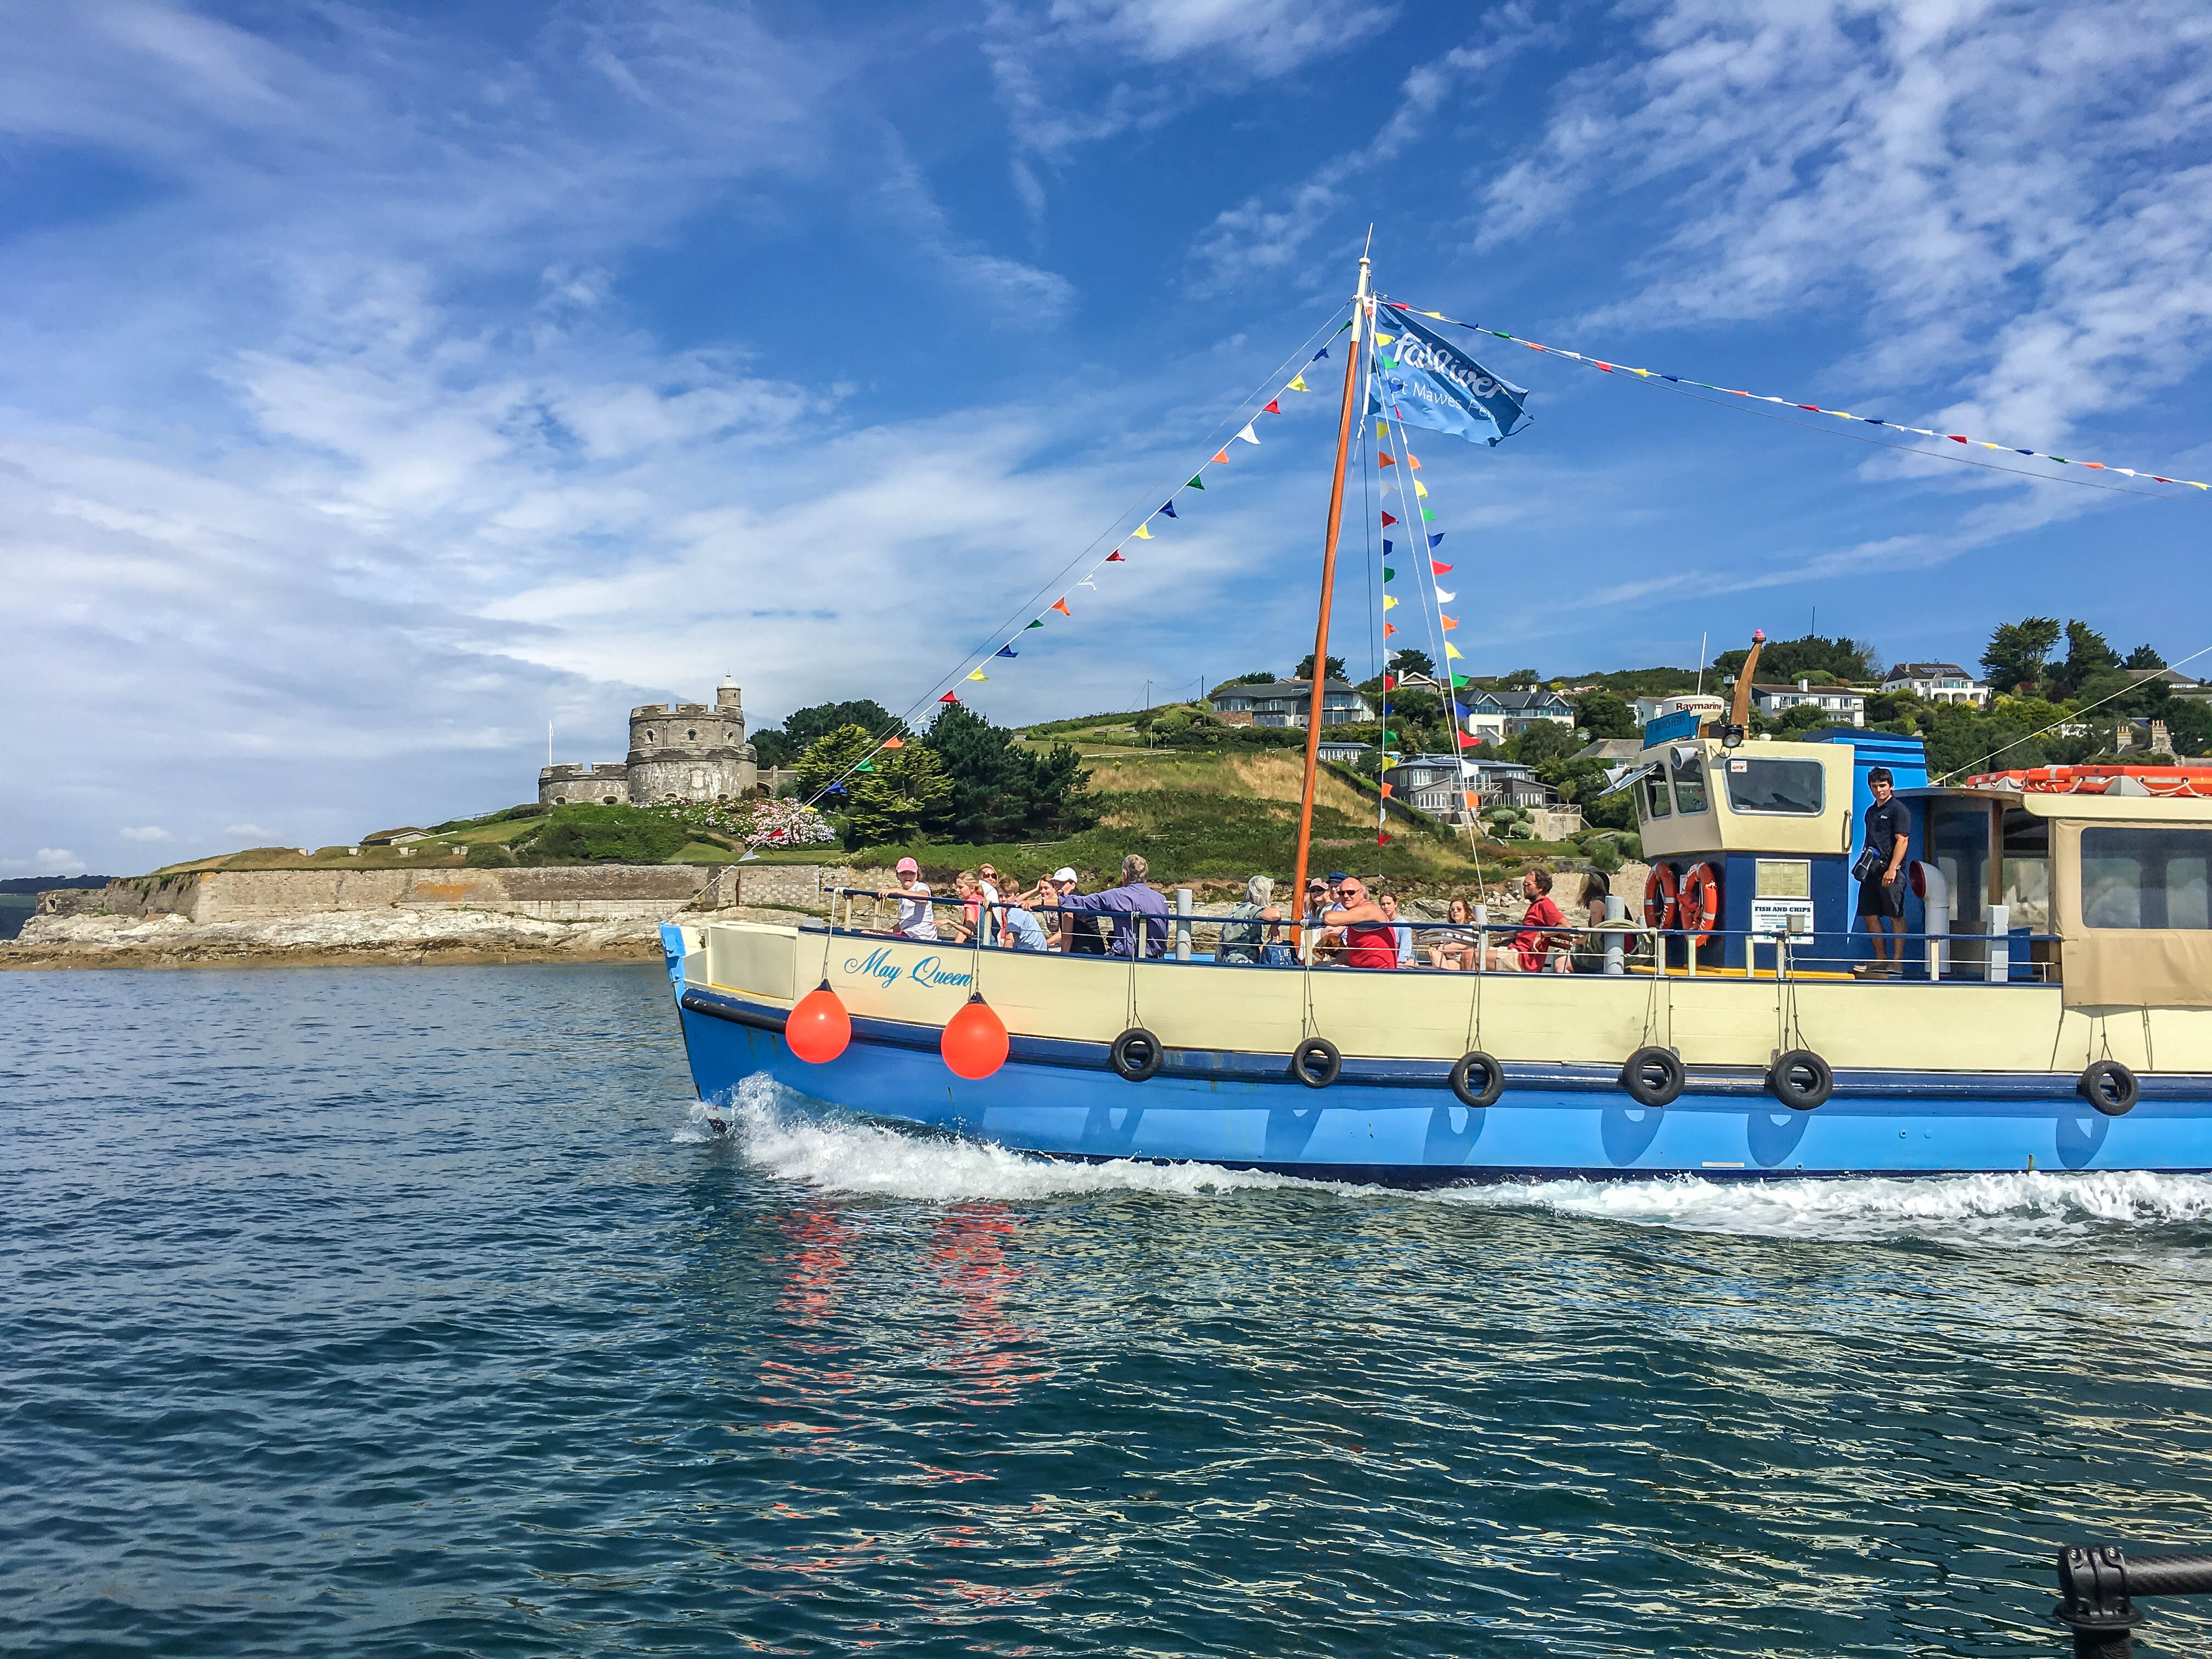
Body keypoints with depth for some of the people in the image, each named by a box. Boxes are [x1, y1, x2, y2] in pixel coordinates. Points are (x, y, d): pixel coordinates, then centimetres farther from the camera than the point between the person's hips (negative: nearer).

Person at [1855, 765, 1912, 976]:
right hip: (1872, 870, 8)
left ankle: (1897, 961, -2)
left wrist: (1892, 869, -20)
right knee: (1870, 915, 7)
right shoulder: (1871, 811, 20)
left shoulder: (1898, 810, -5)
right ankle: (1881, 960, 15)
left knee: (1895, 917, -4)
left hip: (1891, 871, -8)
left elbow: (1902, 841, -12)